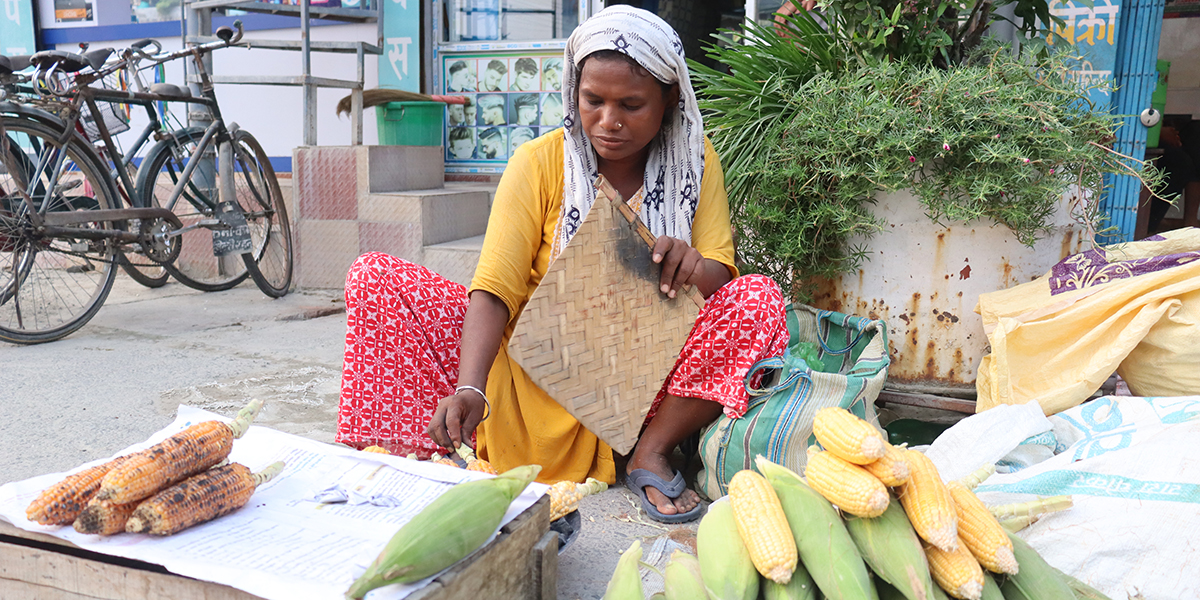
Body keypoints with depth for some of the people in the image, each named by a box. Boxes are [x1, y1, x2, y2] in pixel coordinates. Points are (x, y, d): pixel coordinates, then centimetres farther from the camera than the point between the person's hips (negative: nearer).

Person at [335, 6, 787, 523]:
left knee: (758, 299, -26)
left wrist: (694, 269, -30)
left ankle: (651, 453, -18)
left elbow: (721, 274, -5)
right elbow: (494, 288, -17)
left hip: (645, 370, 1)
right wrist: (470, 388, -33)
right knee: (375, 278, -15)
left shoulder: (695, 162, -1)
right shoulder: (539, 162, -8)